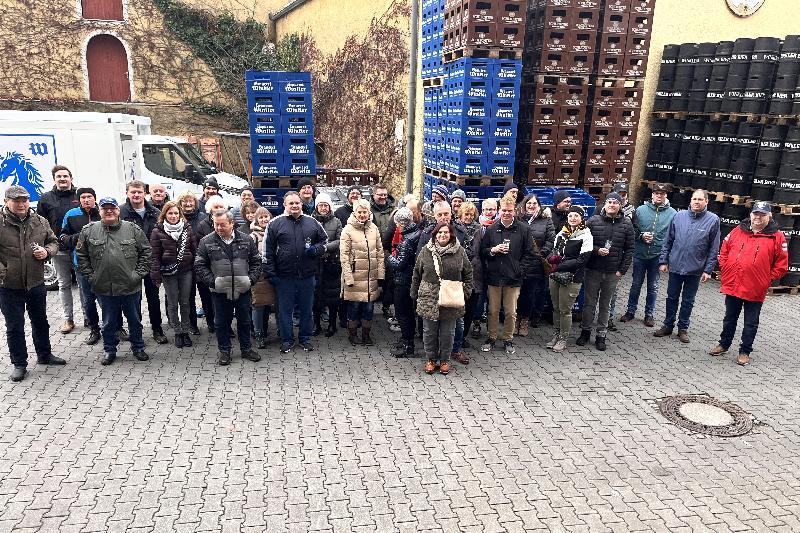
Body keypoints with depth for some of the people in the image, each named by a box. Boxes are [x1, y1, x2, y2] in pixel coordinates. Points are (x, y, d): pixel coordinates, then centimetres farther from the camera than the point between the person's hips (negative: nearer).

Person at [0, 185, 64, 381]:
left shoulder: (40, 222, 2)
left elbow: (53, 242, 15)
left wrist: (47, 251, -7)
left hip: (36, 283, 4)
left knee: (40, 321, 19)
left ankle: (44, 355, 37)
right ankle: (19, 364, 21)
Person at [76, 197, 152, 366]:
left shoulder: (133, 229, -2)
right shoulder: (88, 231, 1)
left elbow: (146, 252, 2)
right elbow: (81, 256, 8)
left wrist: (139, 273, -4)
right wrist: (90, 275, 1)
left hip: (131, 287, 0)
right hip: (104, 288, 0)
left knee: (135, 320, 13)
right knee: (109, 322, 14)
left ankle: (138, 347, 30)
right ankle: (109, 350, 30)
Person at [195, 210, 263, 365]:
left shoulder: (246, 240, 1)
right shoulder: (206, 242, -3)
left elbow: (256, 262, 6)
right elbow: (200, 266, -1)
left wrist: (251, 279, -6)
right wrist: (212, 281, -11)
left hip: (243, 290, 1)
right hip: (220, 291, -1)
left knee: (244, 321, 14)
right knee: (221, 323, 11)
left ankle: (246, 349, 30)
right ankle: (224, 351, 26)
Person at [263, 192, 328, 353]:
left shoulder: (312, 222, 6)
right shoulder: (275, 223, -1)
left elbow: (325, 240, 16)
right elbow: (268, 250, 0)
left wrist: (316, 249, -5)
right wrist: (270, 273, -4)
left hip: (307, 275, 2)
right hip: (284, 276, -2)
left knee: (306, 308, 12)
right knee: (285, 309, 8)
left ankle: (305, 338, 28)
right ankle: (287, 340, 23)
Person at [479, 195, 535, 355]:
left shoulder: (523, 229, 1)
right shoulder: (491, 229, 5)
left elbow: (529, 253, 3)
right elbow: (482, 251, 9)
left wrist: (520, 271, -6)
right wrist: (493, 250, -10)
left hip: (513, 278, -1)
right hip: (494, 277, 1)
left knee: (511, 312, 6)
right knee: (493, 311, 9)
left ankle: (508, 340, 22)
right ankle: (491, 338, 24)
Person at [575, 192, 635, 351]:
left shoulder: (626, 224, 1)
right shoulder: (593, 221, -3)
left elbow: (629, 249, 2)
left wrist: (622, 270, -4)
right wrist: (596, 250, -16)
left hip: (613, 273, 1)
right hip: (593, 270, -1)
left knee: (605, 305, 11)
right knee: (589, 303, 9)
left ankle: (601, 335, 22)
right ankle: (585, 331, 24)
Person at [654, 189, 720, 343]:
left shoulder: (713, 220, -6)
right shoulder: (679, 216, 0)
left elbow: (714, 249, -4)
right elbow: (668, 241, 5)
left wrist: (708, 270, -7)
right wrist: (663, 261, 2)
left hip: (695, 270, -2)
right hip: (675, 266, 2)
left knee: (688, 301, 11)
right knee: (672, 298, 12)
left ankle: (683, 328, 24)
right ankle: (668, 326, 25)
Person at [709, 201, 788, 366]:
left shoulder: (777, 237, -5)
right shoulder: (737, 231, 3)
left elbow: (782, 265, -1)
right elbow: (724, 251, 12)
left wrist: (768, 279, -4)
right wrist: (724, 271, 6)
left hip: (755, 291, -3)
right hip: (732, 286, 3)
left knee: (750, 324, 10)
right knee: (729, 319, 18)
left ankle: (744, 351, 22)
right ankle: (724, 344, 33)